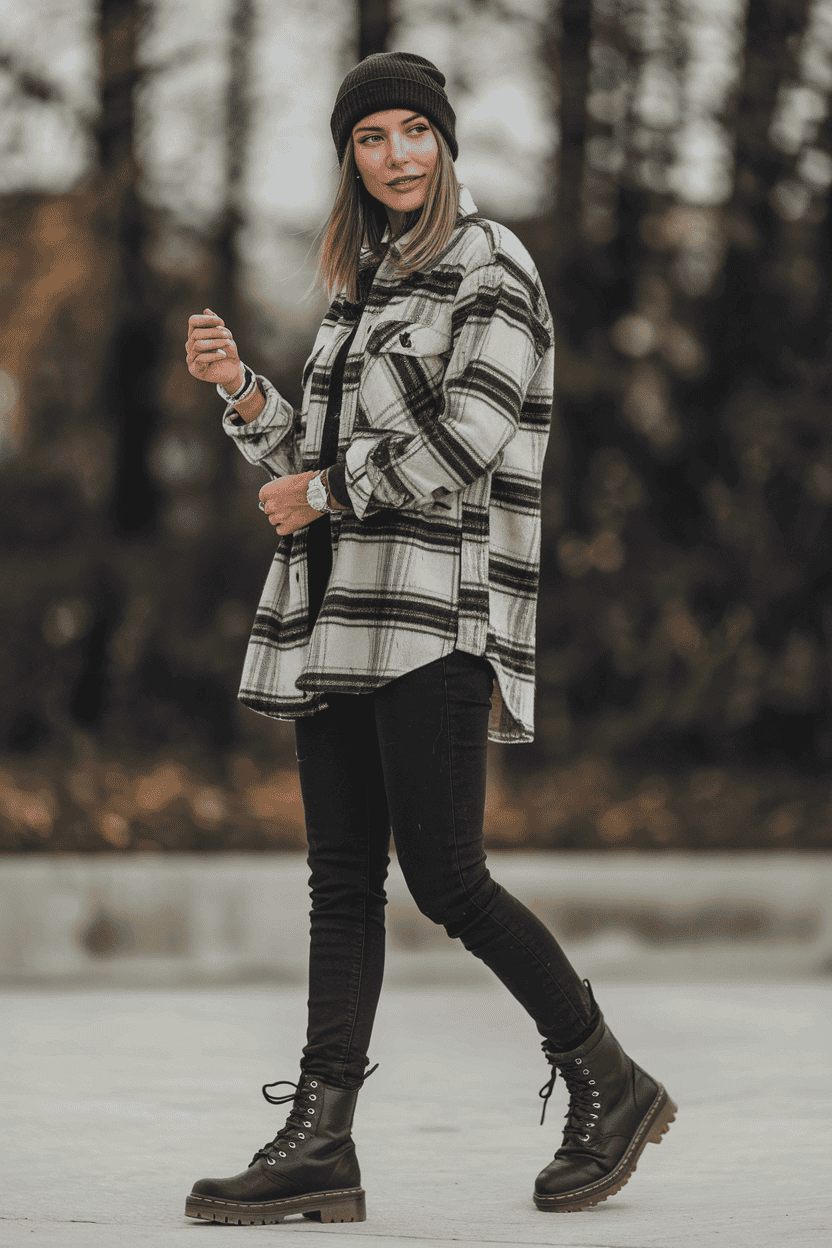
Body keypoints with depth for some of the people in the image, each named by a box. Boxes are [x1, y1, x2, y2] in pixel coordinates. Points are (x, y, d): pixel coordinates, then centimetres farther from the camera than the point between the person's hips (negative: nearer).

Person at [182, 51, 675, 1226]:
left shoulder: (491, 271, -5)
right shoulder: (359, 288, 19)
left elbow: (458, 447, -15)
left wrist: (319, 496, -5)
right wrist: (241, 388, 4)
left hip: (436, 616, -7)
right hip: (334, 619, 7)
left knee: (446, 878, -8)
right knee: (342, 879, 3)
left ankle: (610, 1085, 7)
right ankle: (320, 1143, 2)